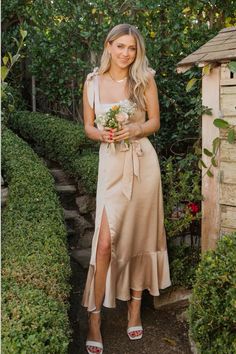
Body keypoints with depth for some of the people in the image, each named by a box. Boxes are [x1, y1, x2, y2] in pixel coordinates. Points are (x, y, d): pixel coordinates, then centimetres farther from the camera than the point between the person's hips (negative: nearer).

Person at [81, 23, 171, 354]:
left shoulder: (145, 80, 1)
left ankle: (135, 307, 27)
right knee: (105, 243, -7)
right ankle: (94, 319, 7)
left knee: (140, 237, 9)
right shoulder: (93, 82, 2)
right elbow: (88, 126, 9)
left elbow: (155, 122, 5)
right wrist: (101, 134, -13)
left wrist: (134, 130, -15)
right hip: (112, 164, 0)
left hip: (143, 162, 1)